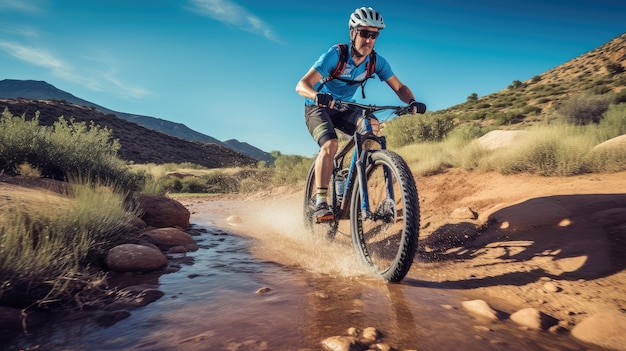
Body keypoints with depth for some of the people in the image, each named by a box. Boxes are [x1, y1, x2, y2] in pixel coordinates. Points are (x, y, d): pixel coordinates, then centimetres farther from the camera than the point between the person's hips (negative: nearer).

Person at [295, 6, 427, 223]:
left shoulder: (376, 61, -11)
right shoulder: (335, 55, -24)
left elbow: (399, 87, -10)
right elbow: (301, 85, -32)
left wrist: (412, 102, -32)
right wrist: (317, 95, -54)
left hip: (343, 109, 5)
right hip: (318, 107, -5)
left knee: (372, 127, -19)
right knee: (330, 144, -30)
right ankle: (321, 202, -23)